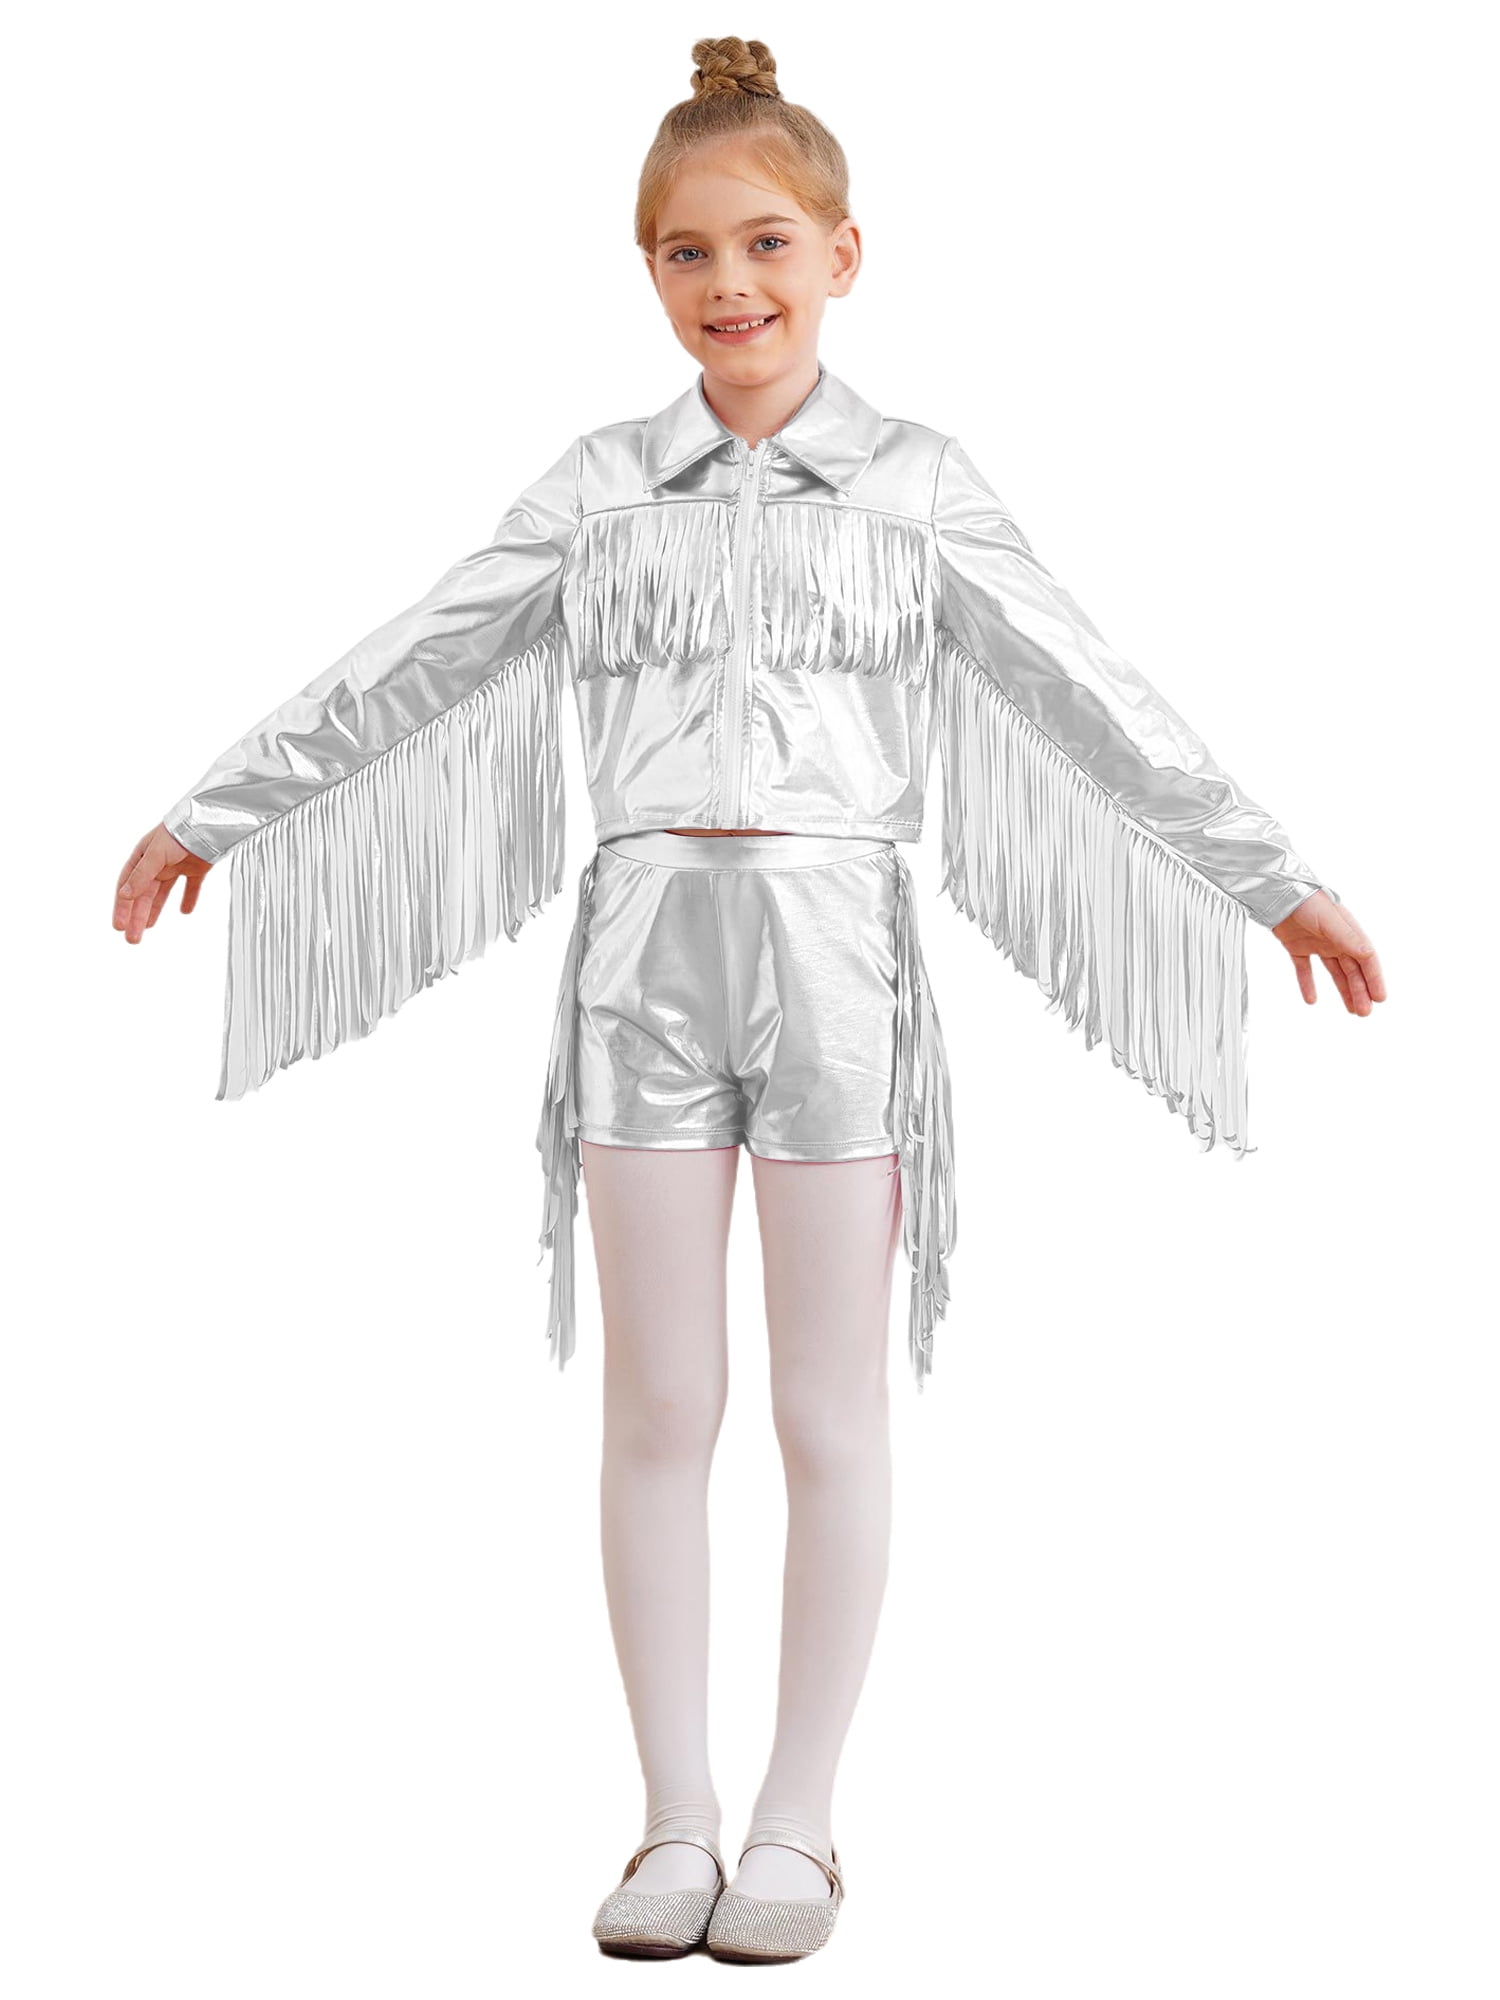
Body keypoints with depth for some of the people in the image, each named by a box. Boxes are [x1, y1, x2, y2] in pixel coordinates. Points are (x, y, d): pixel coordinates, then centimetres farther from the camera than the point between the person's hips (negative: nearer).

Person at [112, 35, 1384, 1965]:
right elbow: (403, 676, 12)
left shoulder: (917, 483, 5)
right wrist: (210, 811, 12)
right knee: (657, 1409, 4)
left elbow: (1089, 702, 4)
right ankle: (675, 1822, 16)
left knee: (830, 1415, 4)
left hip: (832, 945, -1)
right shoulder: (601, 485, 9)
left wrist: (1279, 882, 0)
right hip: (646, 943, 2)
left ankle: (796, 1826, 15)